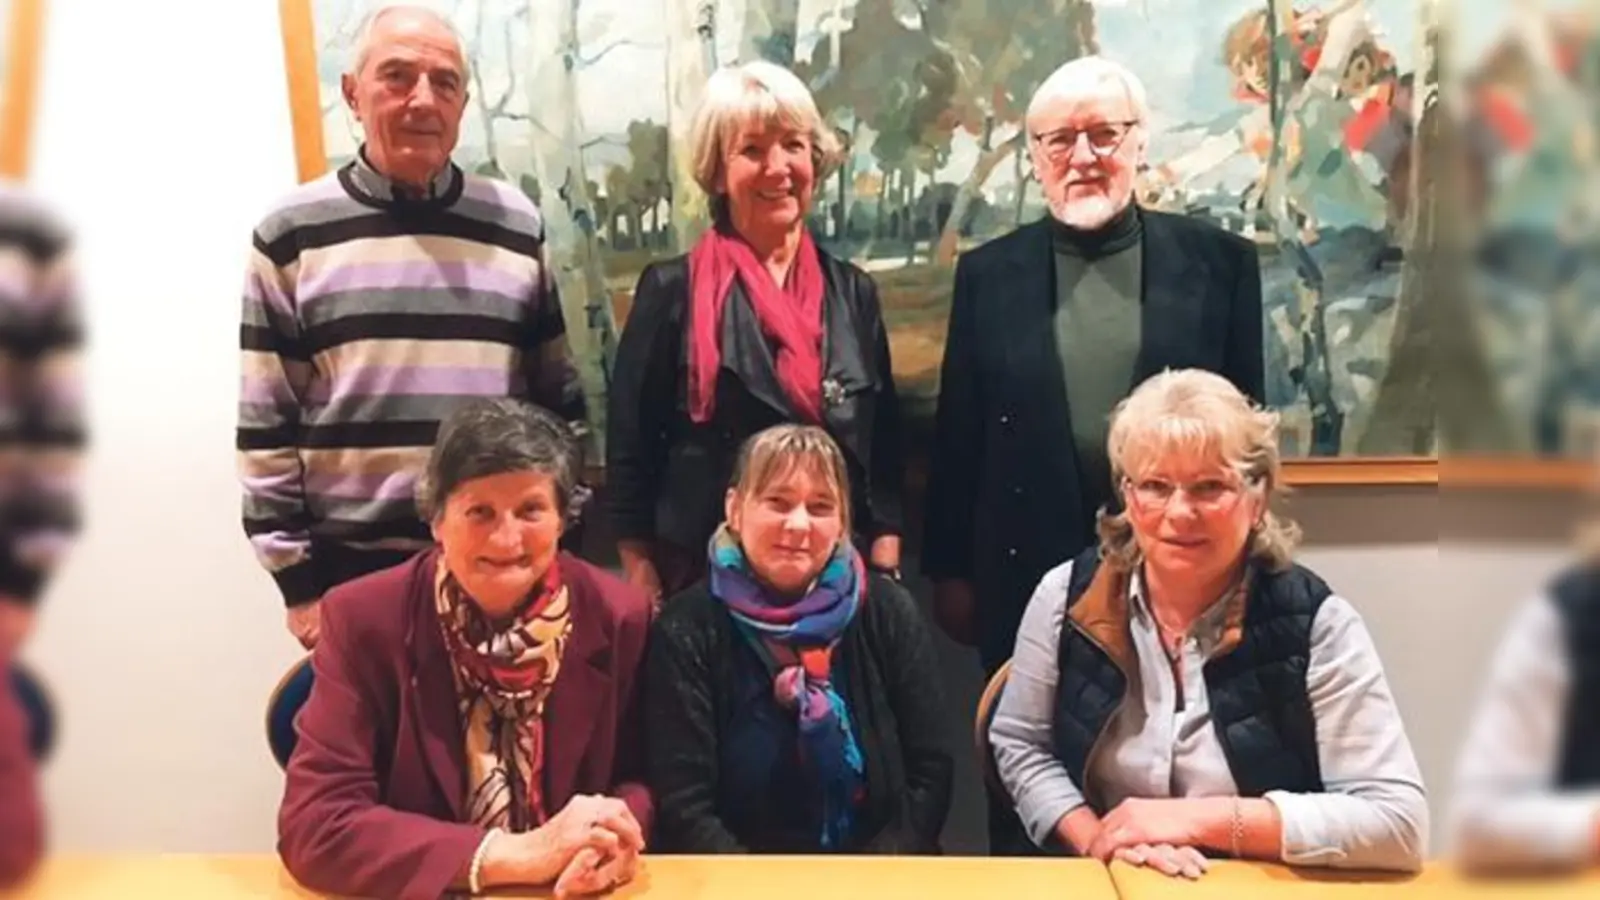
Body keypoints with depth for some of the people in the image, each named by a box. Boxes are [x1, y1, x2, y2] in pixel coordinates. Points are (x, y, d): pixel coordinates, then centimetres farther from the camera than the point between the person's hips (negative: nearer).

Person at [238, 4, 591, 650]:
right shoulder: (291, 236, -1)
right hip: (354, 567, -1)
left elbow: (560, 400, 8)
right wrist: (296, 578, -2)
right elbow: (264, 425, 0)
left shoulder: (516, 226, 4)